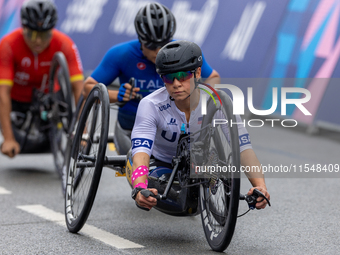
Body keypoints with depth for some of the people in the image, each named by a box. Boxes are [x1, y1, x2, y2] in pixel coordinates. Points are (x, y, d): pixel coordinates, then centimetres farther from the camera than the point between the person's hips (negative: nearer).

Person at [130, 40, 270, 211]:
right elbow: (141, 152, -42)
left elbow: (244, 148, -34)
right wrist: (139, 189, -64)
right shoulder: (151, 105, -31)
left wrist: (260, 186, -53)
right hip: (161, 163, -3)